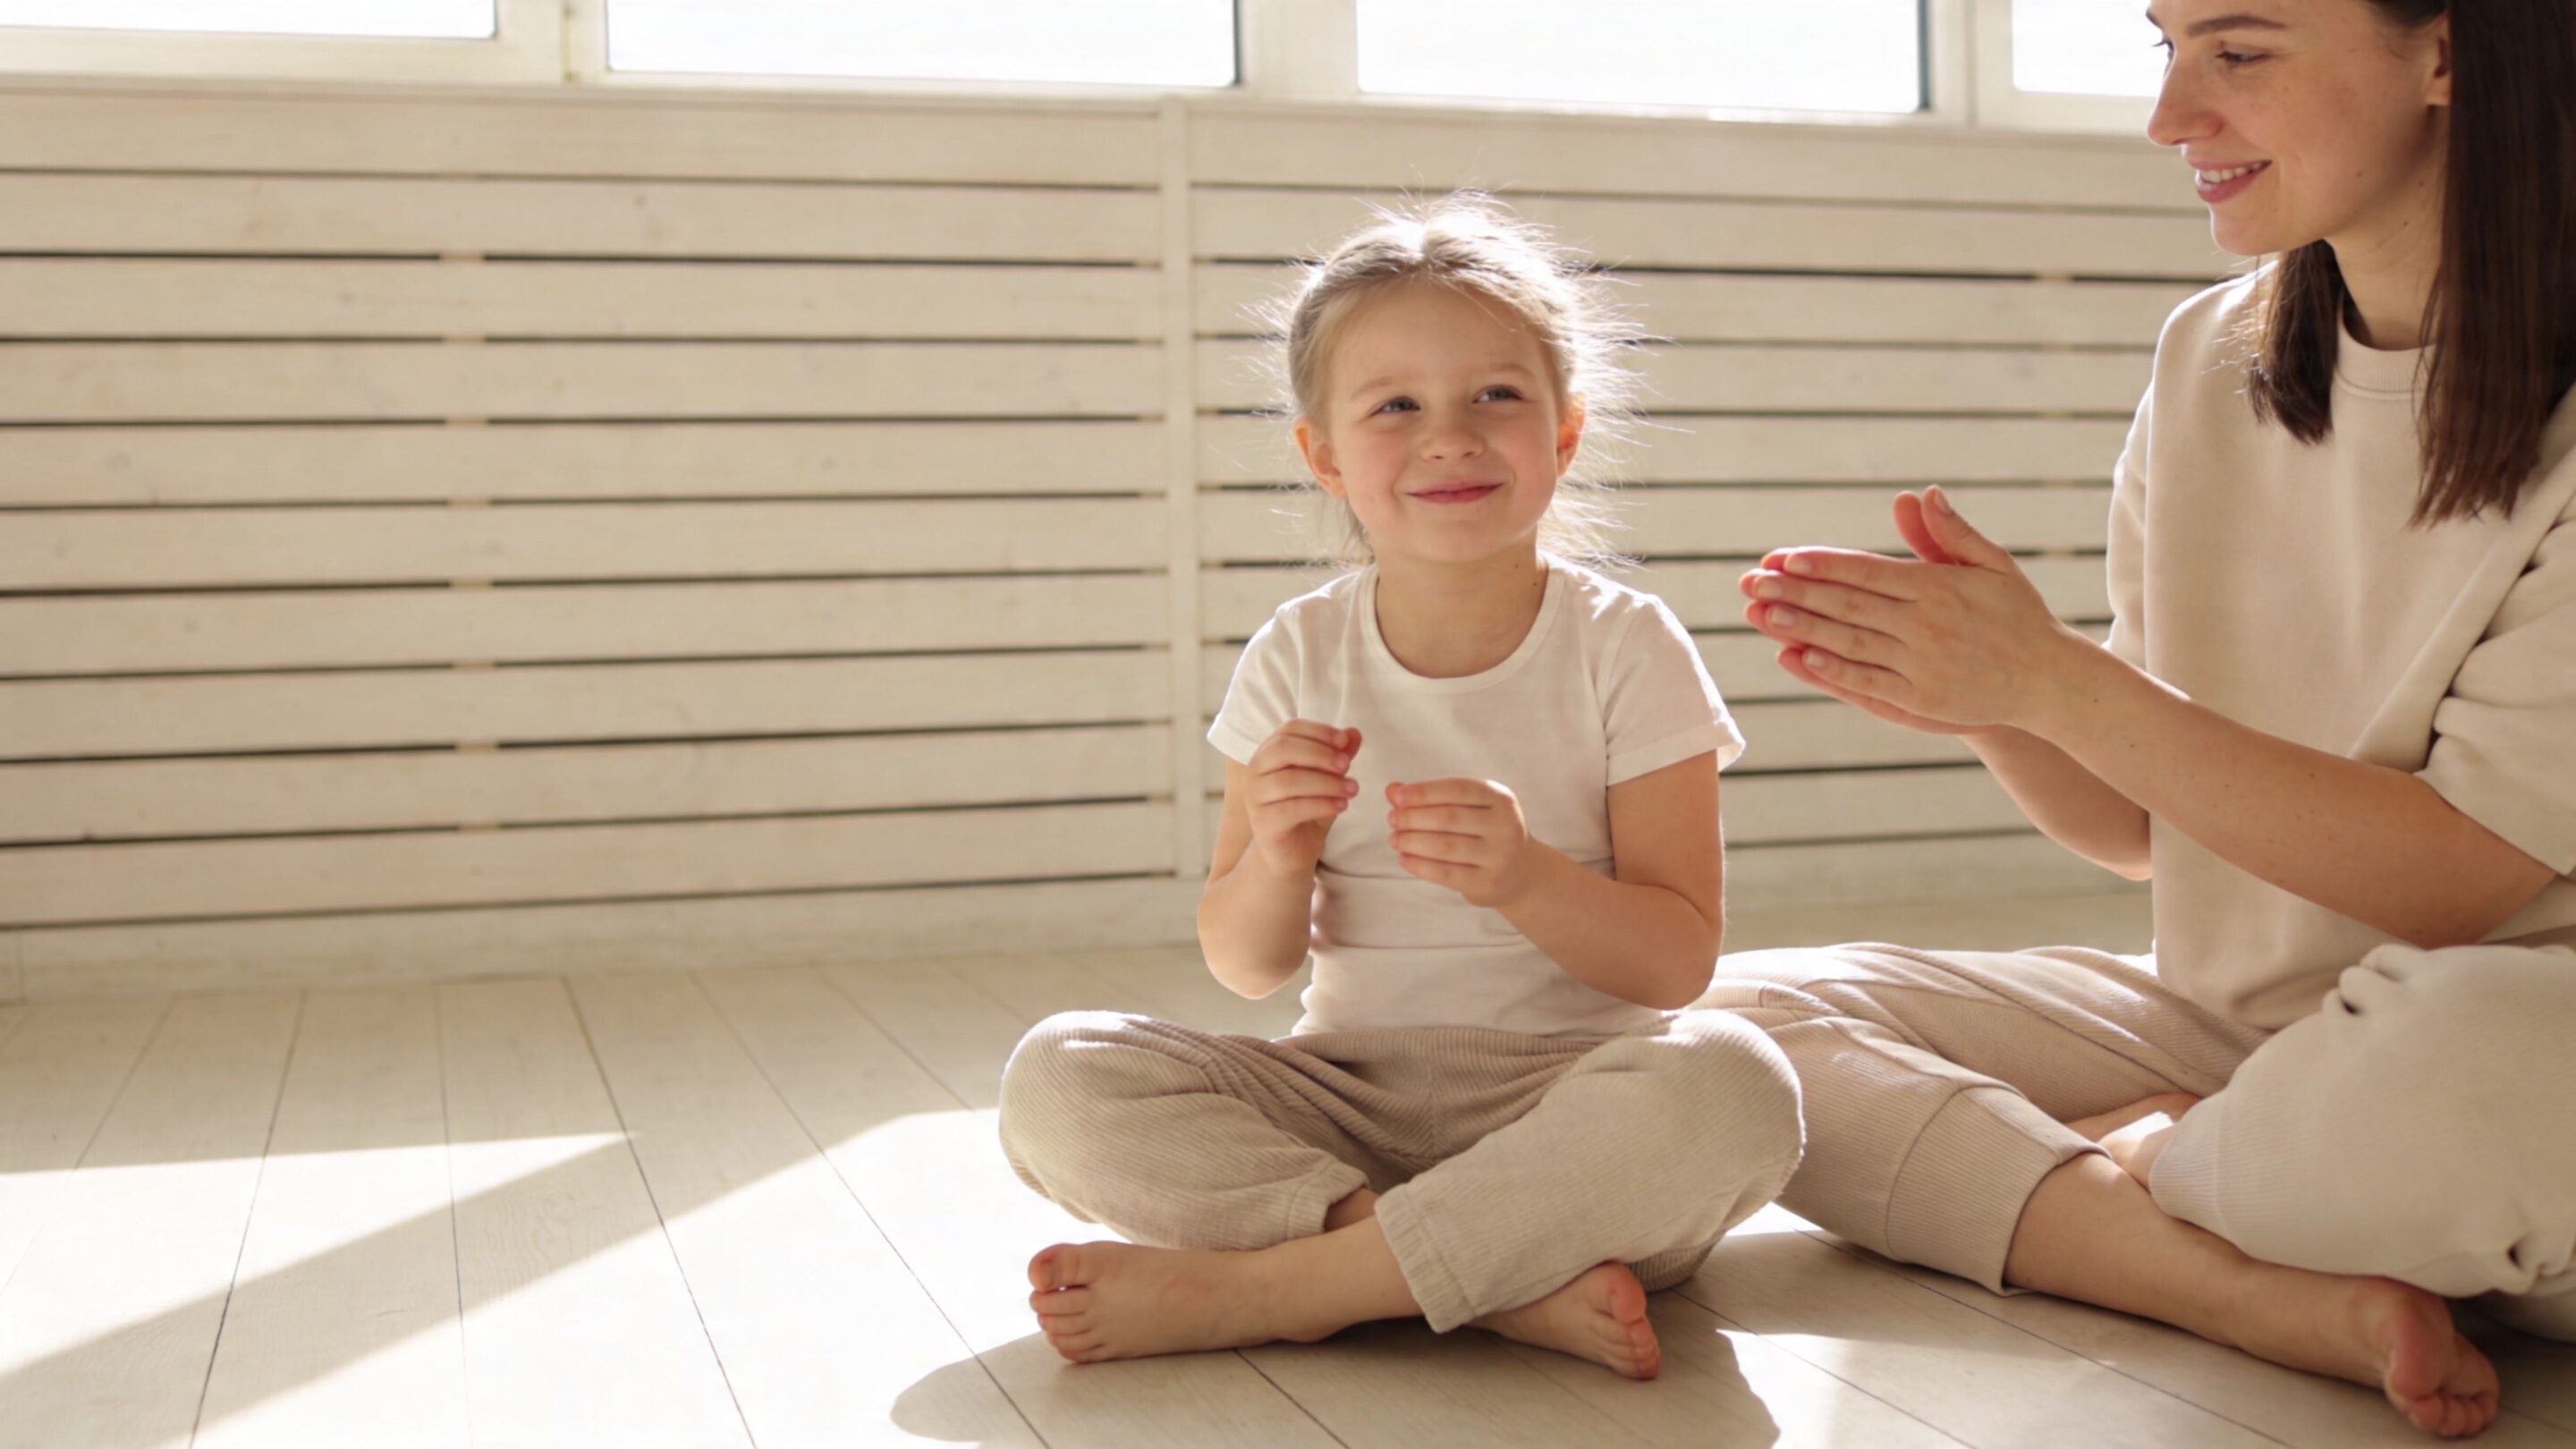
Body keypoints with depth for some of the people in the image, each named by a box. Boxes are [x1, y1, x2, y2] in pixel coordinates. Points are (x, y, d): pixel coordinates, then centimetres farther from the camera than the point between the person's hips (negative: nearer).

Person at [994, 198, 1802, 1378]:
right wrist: (1276, 860, -19)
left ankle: (1242, 1289, -27)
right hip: (1346, 1093, 2)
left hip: (1564, 1102, -2)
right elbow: (1247, 967, 4)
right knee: (1056, 1081, -20)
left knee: (1729, 1083, -35)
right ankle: (1515, 1285, -26)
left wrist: (1525, 879, -26)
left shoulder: (1624, 649, -3)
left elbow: (1678, 959, -7)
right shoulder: (1299, 658, 3)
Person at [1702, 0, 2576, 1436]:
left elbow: (2459, 873, -17)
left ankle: (2125, 1166, -8)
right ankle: (2300, 1300, -21)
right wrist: (1985, 699, -14)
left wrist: (2056, 679, -21)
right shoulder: (2209, 362, 5)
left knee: (2444, 1049, -41)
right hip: (2227, 1028, 6)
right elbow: (2145, 823, 8)